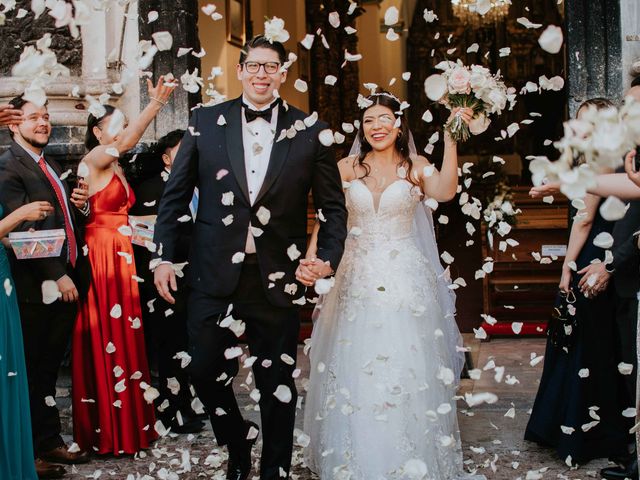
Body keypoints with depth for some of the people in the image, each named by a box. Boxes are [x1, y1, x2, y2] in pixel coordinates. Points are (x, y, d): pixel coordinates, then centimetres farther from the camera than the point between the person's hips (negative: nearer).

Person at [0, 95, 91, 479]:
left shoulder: (52, 167, 18)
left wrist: (81, 206, 0)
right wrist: (56, 275, -19)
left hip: (66, 282, 7)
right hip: (36, 288, -7)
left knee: (50, 369, 16)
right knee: (32, 372, 4)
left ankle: (51, 441, 26)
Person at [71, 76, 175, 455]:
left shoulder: (116, 167, 17)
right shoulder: (95, 159, -9)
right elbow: (128, 141, -28)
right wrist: (157, 103, -36)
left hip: (122, 257, 9)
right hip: (101, 256, -9)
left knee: (123, 336, 10)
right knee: (106, 338, -4)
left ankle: (129, 421, 16)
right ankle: (108, 429, 4)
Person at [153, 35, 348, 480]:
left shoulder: (310, 131, 2)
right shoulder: (206, 122, 4)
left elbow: (334, 206, 6)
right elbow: (175, 195, 7)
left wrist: (328, 259, -7)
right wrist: (165, 257, 1)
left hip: (277, 277, 0)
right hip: (215, 275, 1)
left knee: (277, 382, 10)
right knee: (206, 371, 6)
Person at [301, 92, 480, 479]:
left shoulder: (415, 166, 3)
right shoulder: (348, 167, 6)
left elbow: (446, 191, -18)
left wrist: (451, 140, -23)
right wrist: (311, 257, -22)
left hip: (406, 282, -1)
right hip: (359, 279, 1)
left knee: (409, 371, 0)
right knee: (356, 371, 5)